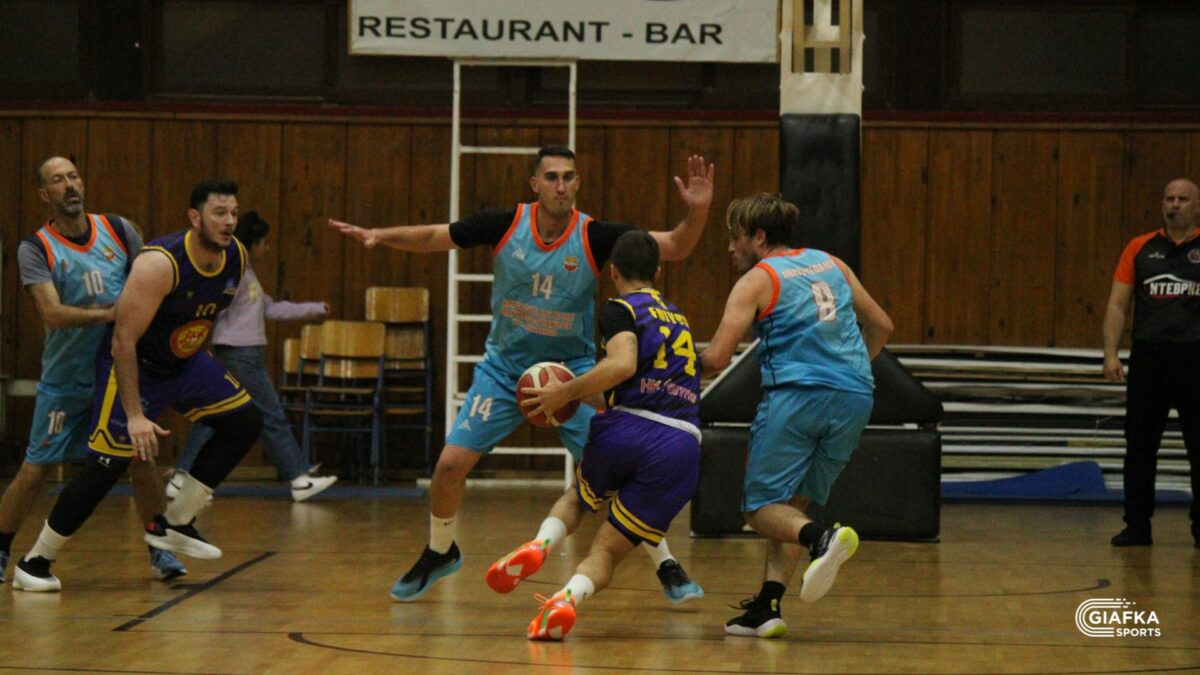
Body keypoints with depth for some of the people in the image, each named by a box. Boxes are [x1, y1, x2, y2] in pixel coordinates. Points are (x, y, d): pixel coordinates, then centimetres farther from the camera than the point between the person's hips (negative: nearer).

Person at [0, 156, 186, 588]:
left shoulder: (117, 230, 0)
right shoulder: (35, 249, -10)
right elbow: (51, 313, -22)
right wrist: (108, 314, -33)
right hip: (65, 379, -2)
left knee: (140, 459, -1)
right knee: (36, 469, 0)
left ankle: (160, 552, 10)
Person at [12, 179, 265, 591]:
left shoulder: (236, 257, -8)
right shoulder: (160, 264, -30)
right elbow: (123, 341, -30)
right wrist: (134, 414, -34)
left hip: (184, 360, 8)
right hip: (133, 364, -8)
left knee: (245, 422, 1)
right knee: (108, 464, -12)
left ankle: (173, 523, 9)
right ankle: (35, 561, 2)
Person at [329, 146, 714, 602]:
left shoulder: (595, 236, -15)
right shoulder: (506, 224, -13)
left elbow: (675, 248, -16)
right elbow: (433, 238, -2)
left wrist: (697, 212, -34)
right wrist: (381, 235, -16)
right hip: (504, 366, 1)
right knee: (450, 465, -3)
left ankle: (666, 565, 7)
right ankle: (439, 553, 25)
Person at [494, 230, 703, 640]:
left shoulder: (620, 310, 6)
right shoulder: (678, 318, 28)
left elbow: (622, 365, -15)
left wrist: (567, 393, -4)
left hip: (628, 429, -3)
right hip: (681, 446, 3)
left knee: (576, 499, 30)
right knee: (607, 552, 7)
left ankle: (539, 544, -1)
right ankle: (569, 597, -25)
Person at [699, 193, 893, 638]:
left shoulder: (756, 280, 2)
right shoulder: (829, 264, 19)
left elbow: (717, 358, -6)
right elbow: (881, 326, 25)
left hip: (796, 395, -6)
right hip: (855, 398, 6)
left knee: (762, 506, 2)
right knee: (791, 503, 15)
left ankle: (823, 538, -29)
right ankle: (766, 608, 1)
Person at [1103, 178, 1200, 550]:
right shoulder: (1139, 248, 7)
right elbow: (1118, 303, 6)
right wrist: (1110, 354, -4)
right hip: (1148, 355, 2)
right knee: (1140, 445, 4)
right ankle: (1137, 526, 12)